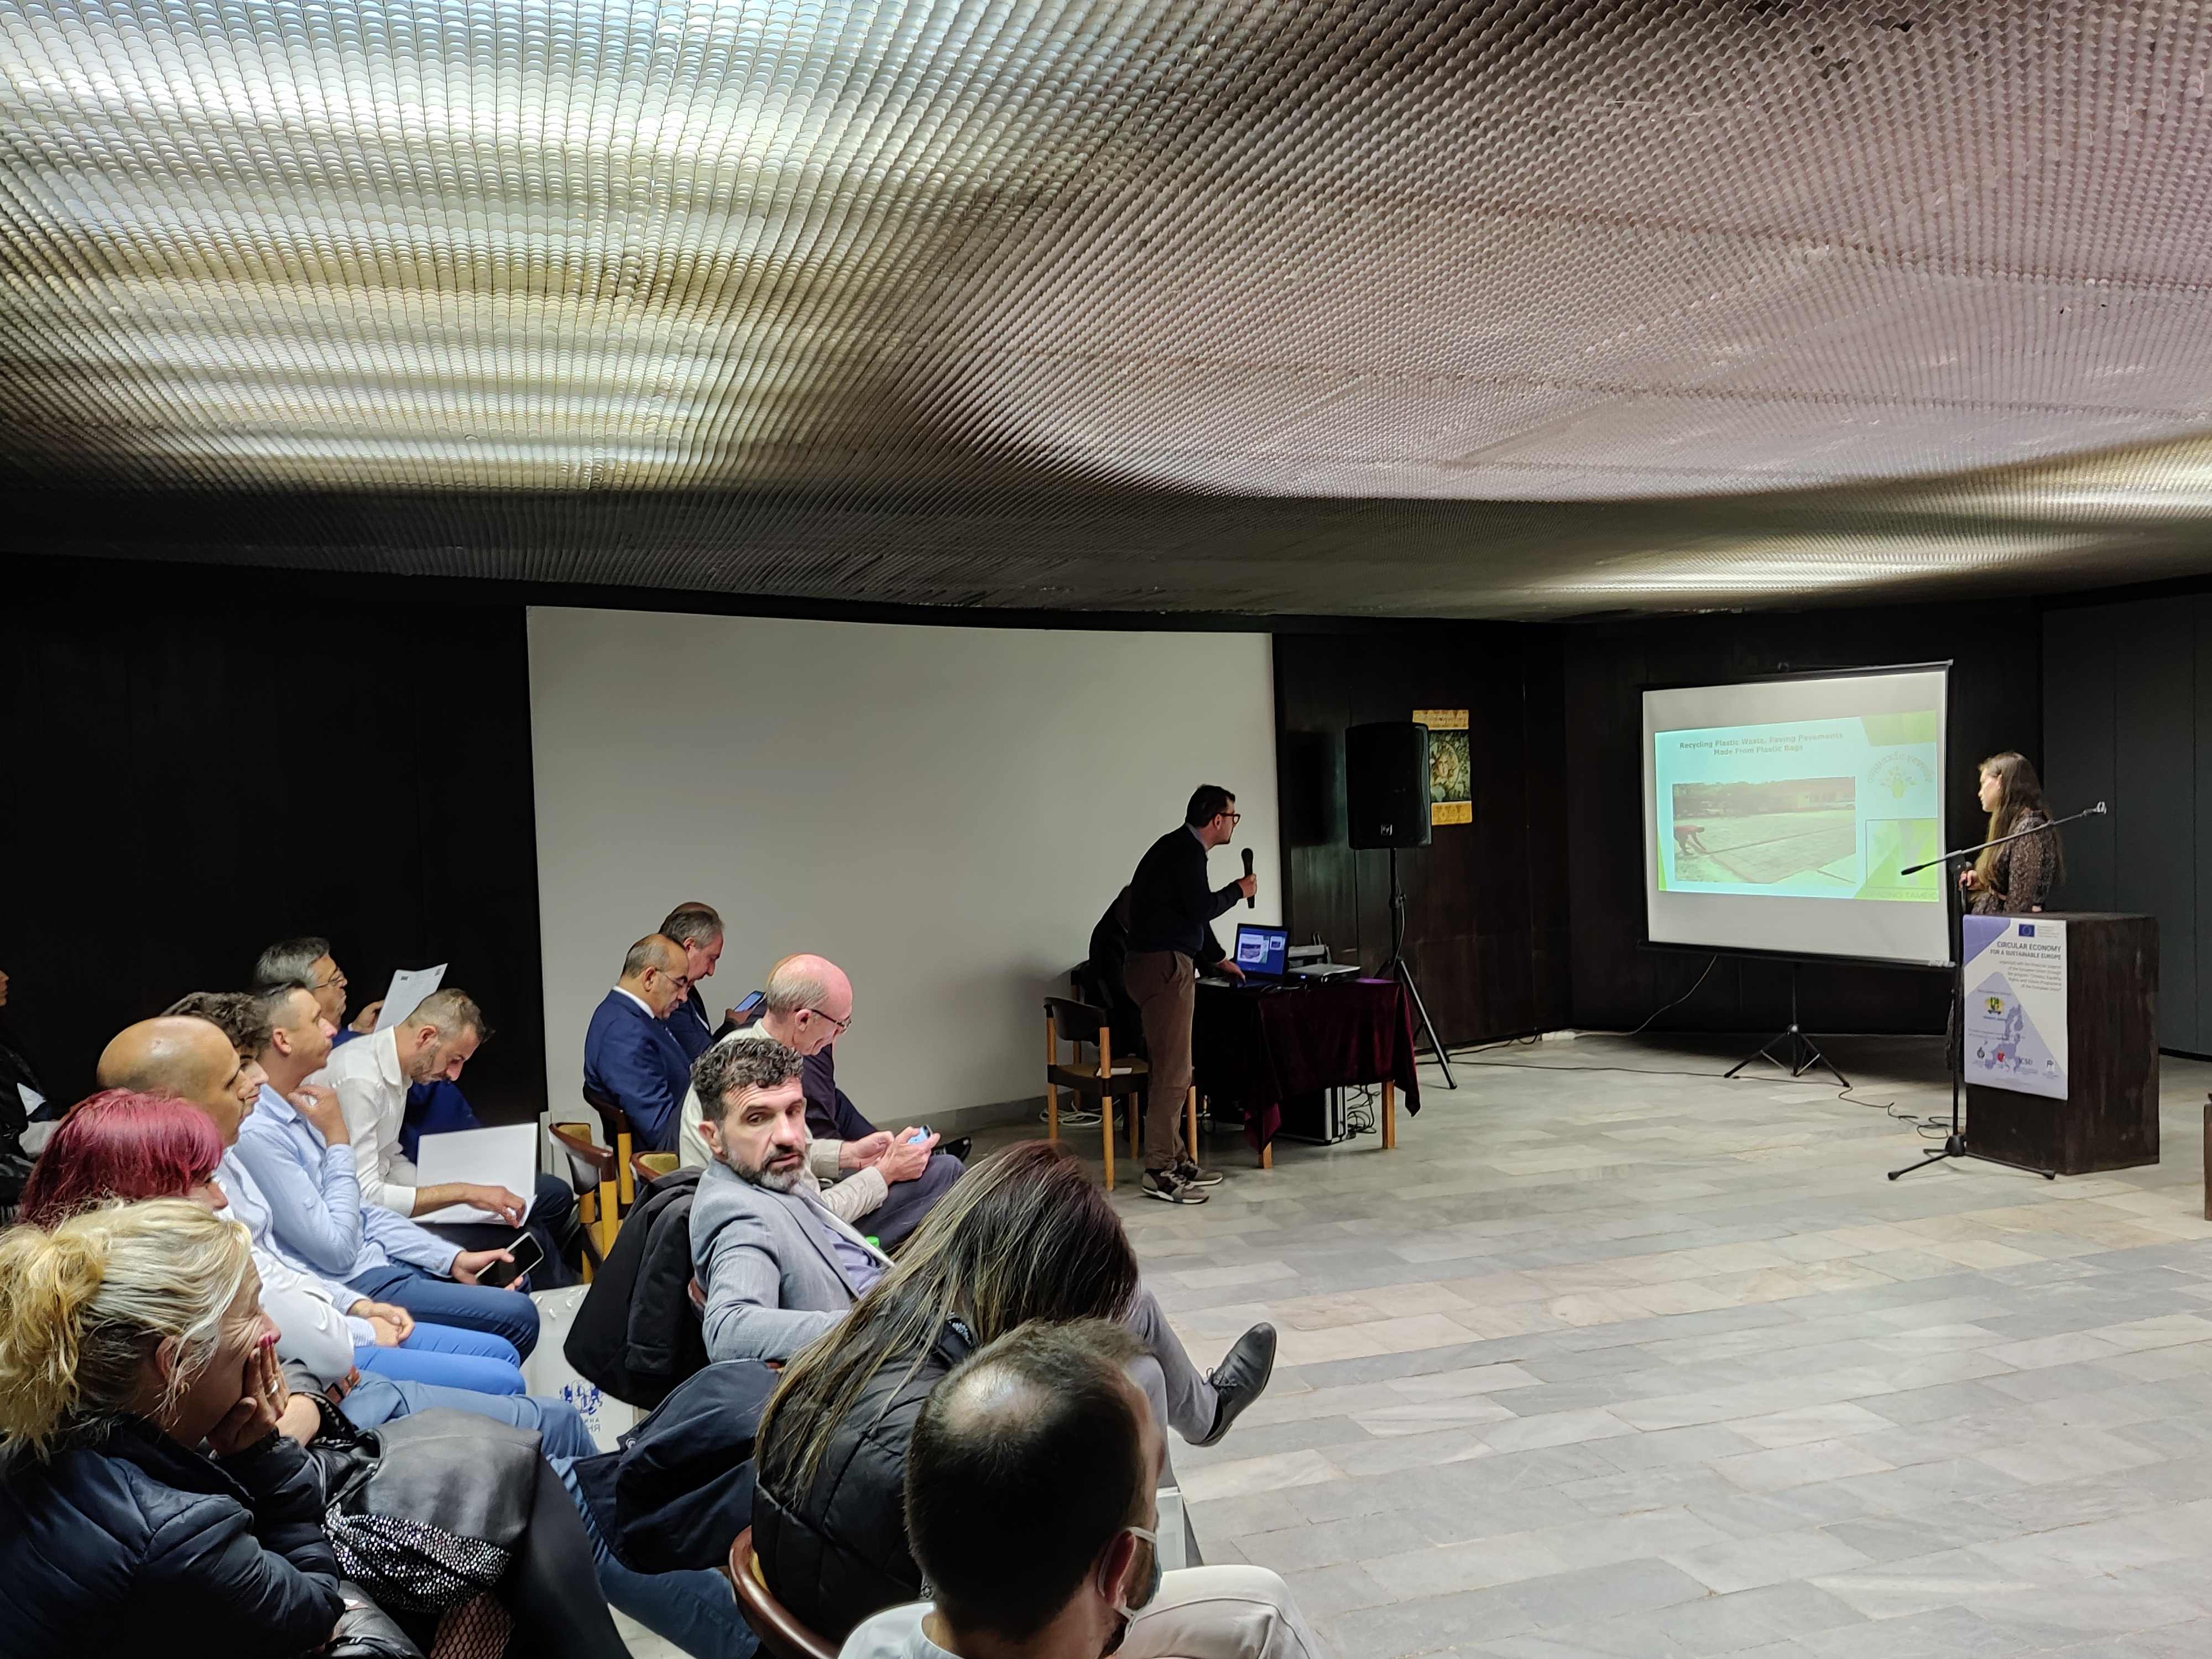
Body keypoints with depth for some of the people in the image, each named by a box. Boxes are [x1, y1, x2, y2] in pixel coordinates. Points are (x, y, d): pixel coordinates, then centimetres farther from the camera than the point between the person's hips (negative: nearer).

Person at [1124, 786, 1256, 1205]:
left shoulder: (1178, 848, 20)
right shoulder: (1187, 851, -12)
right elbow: (1200, 909, -19)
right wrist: (1239, 890, -3)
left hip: (1161, 965, 11)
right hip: (1163, 967, -11)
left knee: (1172, 1070, 13)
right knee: (1173, 1072, -10)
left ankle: (1175, 1159, 19)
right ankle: (1158, 1173, -8)